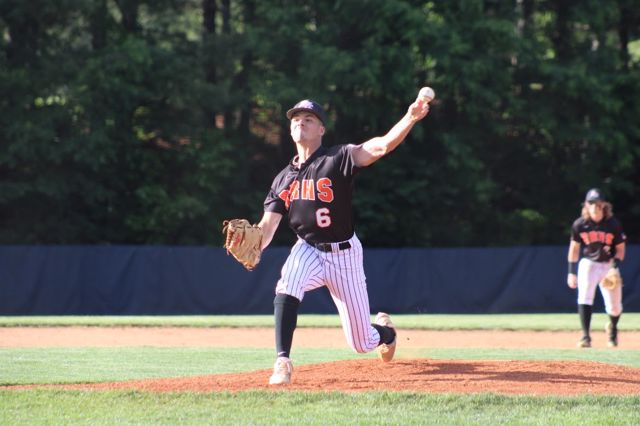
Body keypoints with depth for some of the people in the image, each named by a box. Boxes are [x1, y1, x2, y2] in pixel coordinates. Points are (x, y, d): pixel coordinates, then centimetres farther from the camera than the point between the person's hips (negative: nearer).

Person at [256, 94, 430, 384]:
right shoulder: (284, 178, 3)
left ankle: (384, 329, 43)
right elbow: (268, 224, -2)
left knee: (362, 344, 5)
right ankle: (282, 361, -32)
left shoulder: (338, 159, -10)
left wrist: (411, 118, -43)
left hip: (344, 254, -2)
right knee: (287, 283, -36)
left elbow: (381, 146, -26)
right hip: (308, 251, 2)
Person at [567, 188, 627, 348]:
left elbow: (620, 248, -3)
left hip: (609, 265, 0)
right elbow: (574, 248, 2)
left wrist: (616, 267, -17)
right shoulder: (579, 225, -8)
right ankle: (585, 337, -23)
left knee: (614, 307, 3)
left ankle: (612, 328, 38)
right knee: (584, 297, -23)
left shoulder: (614, 224, -11)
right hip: (588, 263, 0)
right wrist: (572, 272, 0)